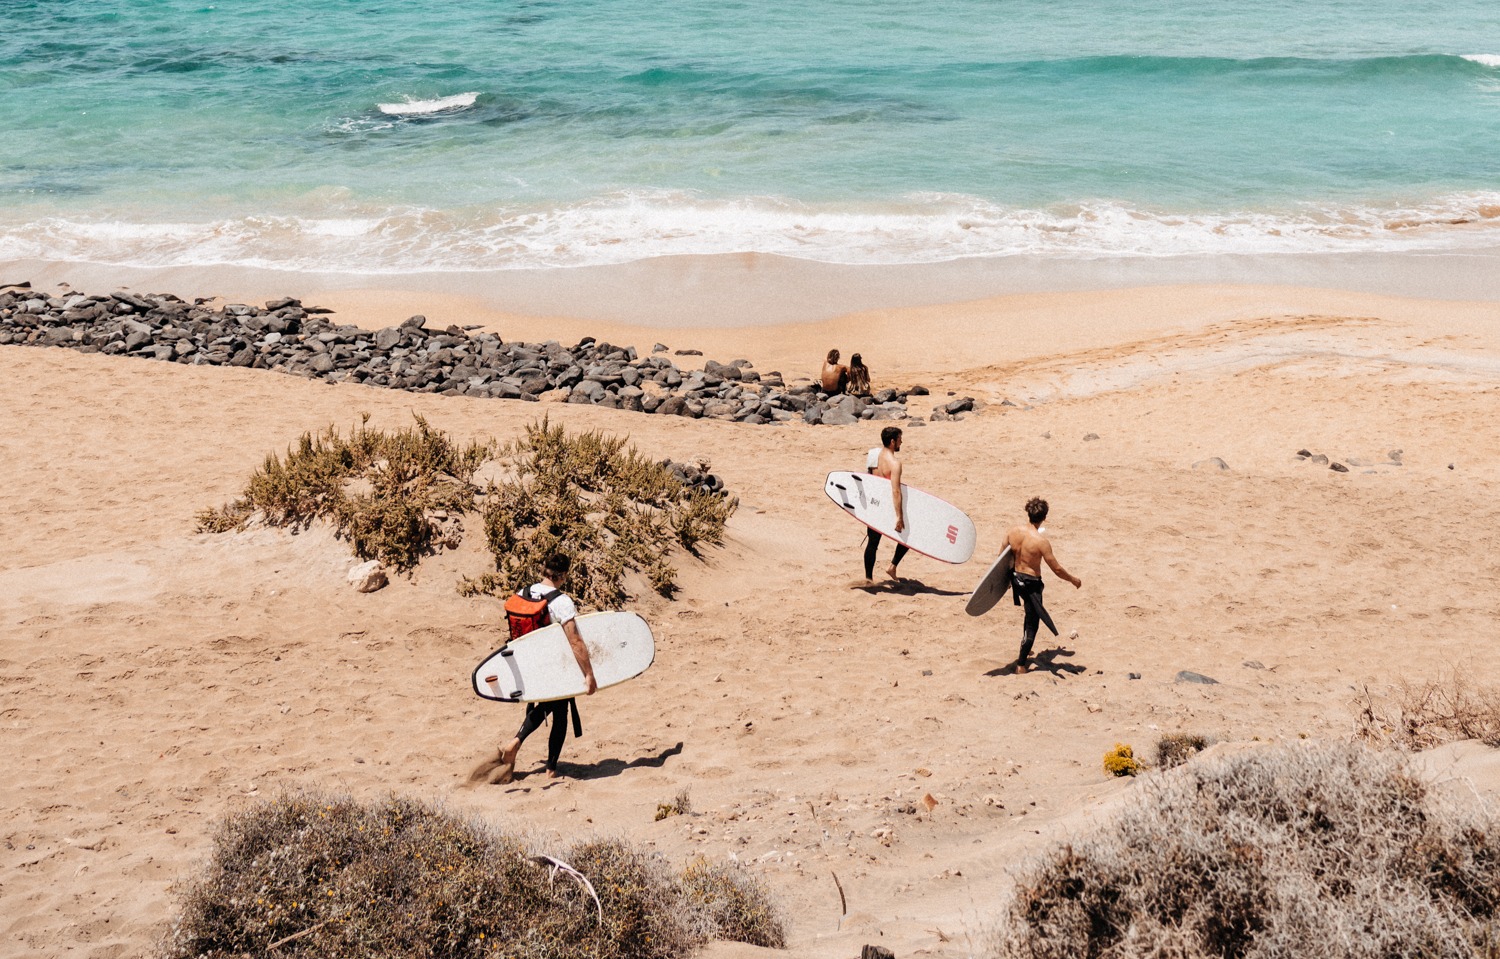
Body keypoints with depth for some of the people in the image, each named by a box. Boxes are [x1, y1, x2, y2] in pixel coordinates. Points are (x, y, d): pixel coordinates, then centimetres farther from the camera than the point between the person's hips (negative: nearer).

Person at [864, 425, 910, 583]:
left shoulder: (873, 456, 3)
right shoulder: (894, 462, -19)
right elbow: (895, 491, -25)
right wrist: (899, 516, -26)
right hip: (889, 508, -6)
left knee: (872, 541, 12)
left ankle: (868, 577, 15)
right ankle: (893, 567, 13)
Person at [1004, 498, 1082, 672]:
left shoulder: (1013, 531, -9)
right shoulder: (1041, 541, -25)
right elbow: (1057, 569, -18)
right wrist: (1073, 579, -1)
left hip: (1015, 577, 6)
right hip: (1031, 583, -6)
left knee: (1030, 614, 31)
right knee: (1032, 623, 10)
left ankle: (1024, 650, 43)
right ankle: (1021, 664, 16)